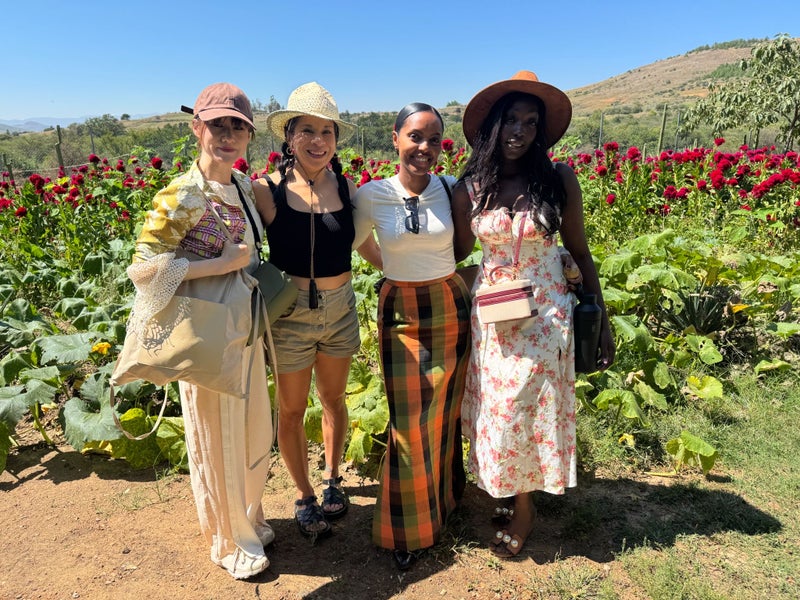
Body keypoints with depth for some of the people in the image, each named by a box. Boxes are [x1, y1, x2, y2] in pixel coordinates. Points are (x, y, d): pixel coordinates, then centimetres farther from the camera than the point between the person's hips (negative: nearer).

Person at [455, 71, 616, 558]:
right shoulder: (470, 188, -3)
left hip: (544, 312, -2)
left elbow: (581, 253, 0)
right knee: (495, 410, 12)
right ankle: (506, 490, 37)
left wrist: (603, 322, 1)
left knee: (529, 410, 7)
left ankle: (524, 508, 29)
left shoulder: (559, 179, -7)